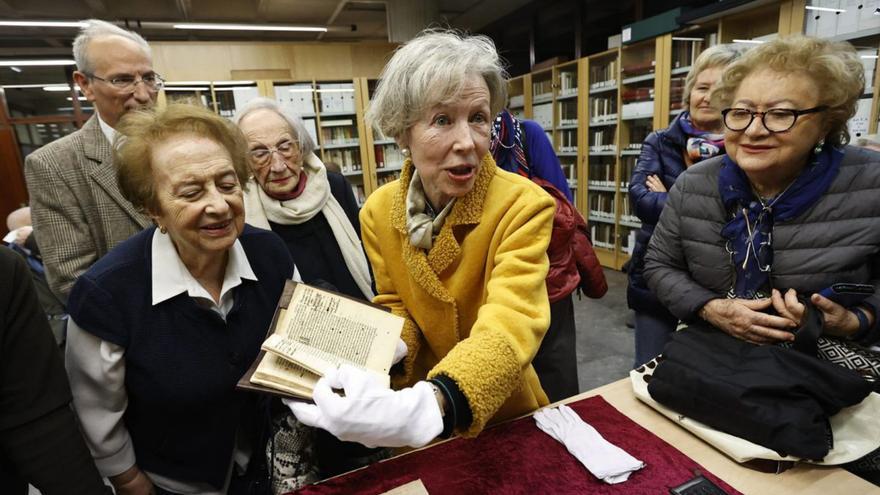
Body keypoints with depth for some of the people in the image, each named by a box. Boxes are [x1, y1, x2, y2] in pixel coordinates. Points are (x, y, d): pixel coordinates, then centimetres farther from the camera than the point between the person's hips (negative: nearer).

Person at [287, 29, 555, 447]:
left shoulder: (523, 206, -25)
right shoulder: (378, 212, -11)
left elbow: (511, 324, -37)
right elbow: (396, 308, -3)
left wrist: (426, 406, -53)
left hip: (504, 419, -2)